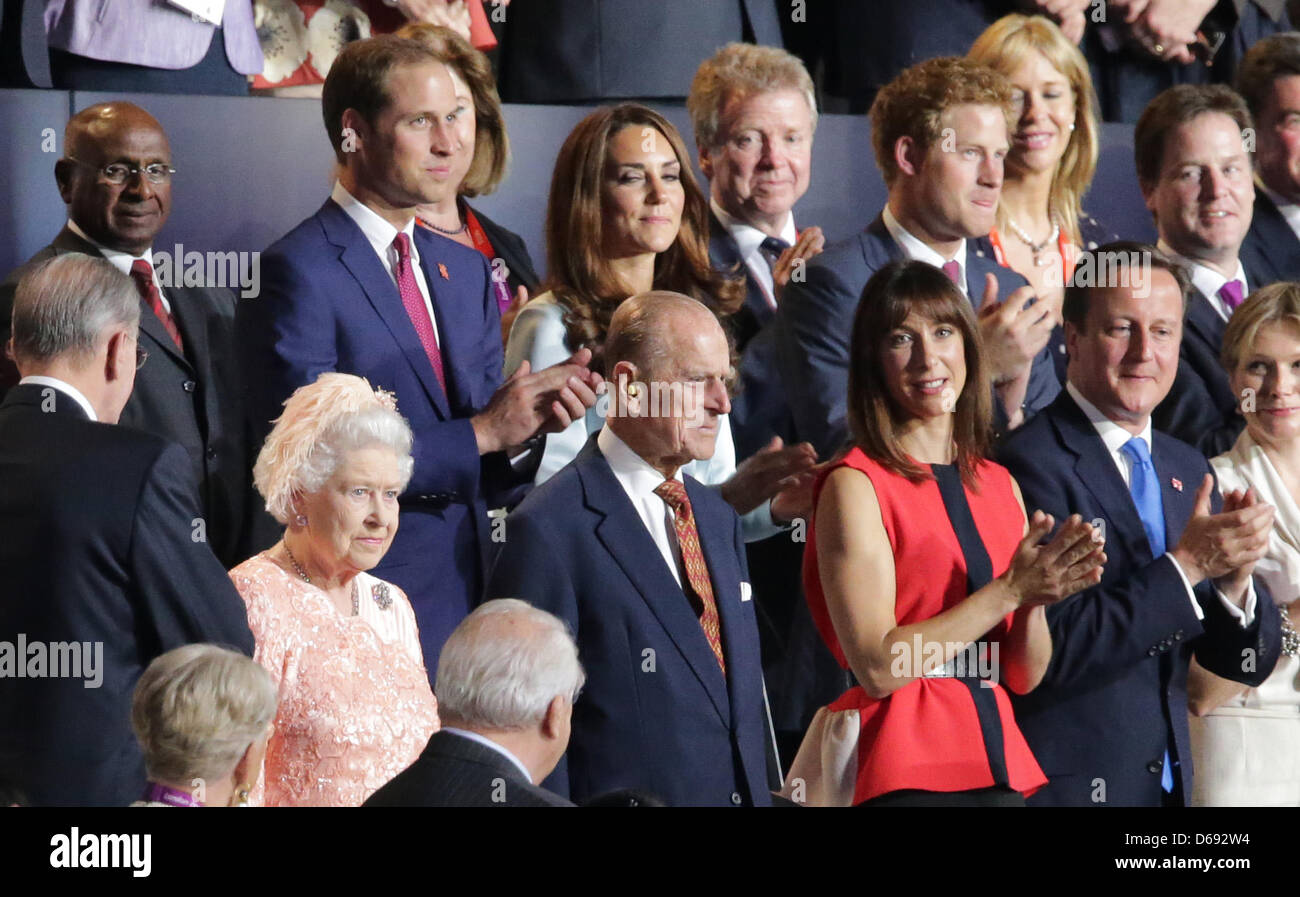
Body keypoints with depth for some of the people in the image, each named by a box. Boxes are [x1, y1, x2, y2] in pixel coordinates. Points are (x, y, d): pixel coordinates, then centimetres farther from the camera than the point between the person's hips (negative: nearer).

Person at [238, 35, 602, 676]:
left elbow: (491, 482, 15)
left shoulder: (466, 270, 15)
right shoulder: (297, 273, -9)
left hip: (467, 611, 6)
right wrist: (481, 433, -15)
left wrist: (531, 422, -7)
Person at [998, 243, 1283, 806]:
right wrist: (1186, 565, -19)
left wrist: (1234, 579, -11)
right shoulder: (1031, 463, -12)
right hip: (1065, 784, -6)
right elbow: (1051, 651, -19)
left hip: (1171, 781, 6)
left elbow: (1247, 664, 8)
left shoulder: (1188, 470, 10)